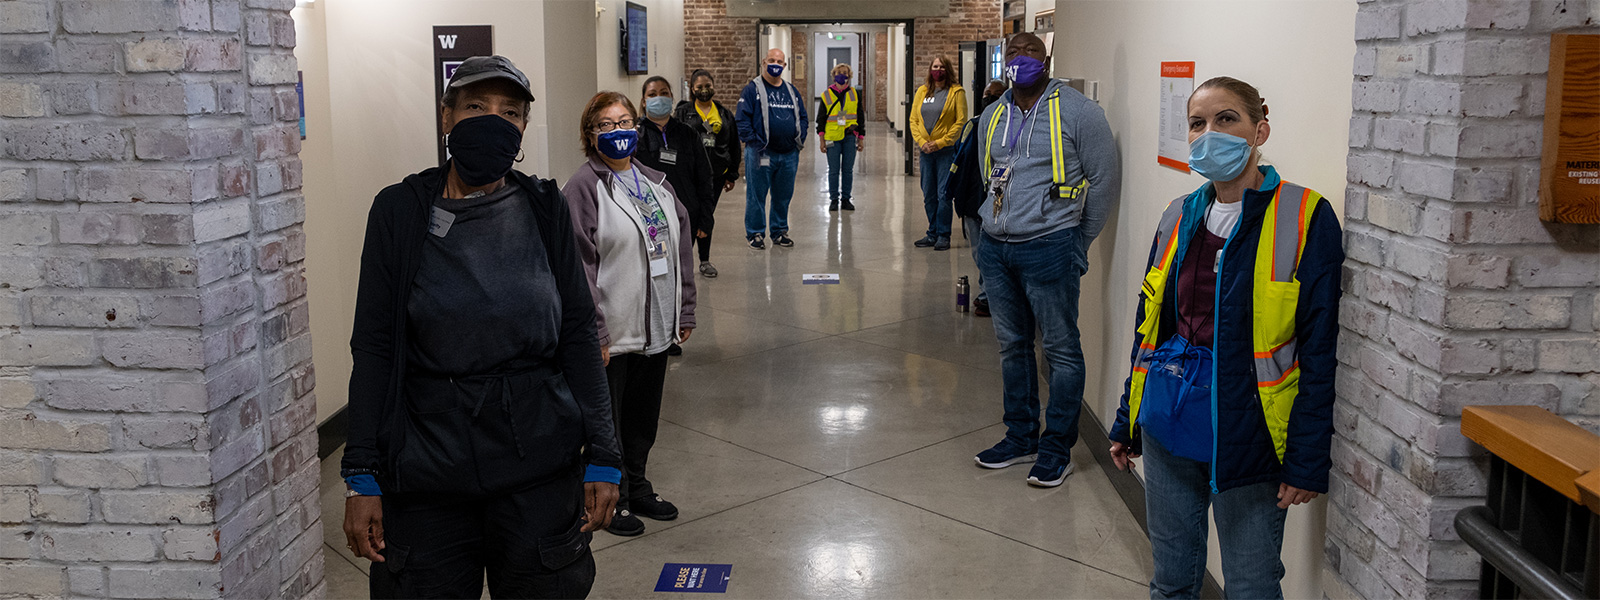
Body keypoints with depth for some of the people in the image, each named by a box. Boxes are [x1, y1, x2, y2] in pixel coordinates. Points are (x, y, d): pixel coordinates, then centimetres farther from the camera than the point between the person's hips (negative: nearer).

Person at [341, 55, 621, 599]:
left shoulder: (544, 208, 2)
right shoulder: (400, 211, -2)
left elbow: (578, 336, 3)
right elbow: (373, 349, -1)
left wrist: (601, 457, -2)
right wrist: (362, 478, -4)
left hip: (541, 467, 1)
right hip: (427, 467, -1)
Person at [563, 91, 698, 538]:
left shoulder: (657, 183, 11)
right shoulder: (582, 188, -11)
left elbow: (681, 249, 15)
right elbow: (578, 266, -16)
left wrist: (685, 312, 11)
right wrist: (592, 332, -19)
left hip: (656, 329, 7)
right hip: (612, 334, -7)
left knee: (645, 417, 19)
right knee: (608, 421, 8)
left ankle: (636, 488, 36)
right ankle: (611, 500, 23)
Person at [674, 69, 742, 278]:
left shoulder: (724, 114, 10)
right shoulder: (683, 113, 1)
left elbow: (734, 147, 14)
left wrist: (731, 175, 12)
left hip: (715, 174, 3)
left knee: (707, 217, 10)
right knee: (691, 216, -7)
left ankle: (705, 260, 20)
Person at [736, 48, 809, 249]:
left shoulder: (792, 91, 15)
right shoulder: (752, 89, -3)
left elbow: (803, 117, 22)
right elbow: (741, 119, -7)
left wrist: (800, 139, 8)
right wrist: (753, 141, -14)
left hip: (789, 155, 5)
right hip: (762, 155, -5)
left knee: (784, 196, 12)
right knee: (756, 195, 0)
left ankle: (779, 231, 25)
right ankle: (755, 233, 11)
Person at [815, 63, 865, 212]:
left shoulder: (855, 94, 10)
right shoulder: (826, 95, 4)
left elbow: (860, 117, 14)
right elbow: (821, 119, 6)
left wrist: (861, 139, 10)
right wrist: (822, 140, 0)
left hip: (850, 137, 2)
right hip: (832, 137, -2)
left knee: (848, 170, 5)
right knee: (834, 171, 0)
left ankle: (846, 199, 14)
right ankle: (834, 200, 9)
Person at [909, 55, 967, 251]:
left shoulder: (956, 92, -2)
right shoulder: (922, 92, 11)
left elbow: (961, 122, -7)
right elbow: (913, 119, 10)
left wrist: (939, 143, -13)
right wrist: (922, 142, -5)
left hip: (947, 149, -5)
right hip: (926, 151, 5)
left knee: (943, 194, -6)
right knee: (928, 195, 9)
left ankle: (943, 235, 3)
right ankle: (932, 234, 18)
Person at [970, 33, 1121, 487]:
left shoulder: (1077, 111, -6)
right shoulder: (993, 115, 13)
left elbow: (1105, 180, -4)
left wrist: (1077, 243, 0)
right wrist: (995, 229, 18)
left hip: (1047, 249, -6)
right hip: (995, 249, 7)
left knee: (1061, 350, 0)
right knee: (1012, 345, 15)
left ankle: (1057, 449, 11)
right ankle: (1021, 437, 28)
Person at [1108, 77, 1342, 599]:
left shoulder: (1305, 218, -9)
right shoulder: (1179, 217, 7)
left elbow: (1319, 351, -10)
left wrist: (1307, 460, -12)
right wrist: (1128, 423, 15)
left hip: (1245, 436, -5)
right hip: (1169, 424, 5)